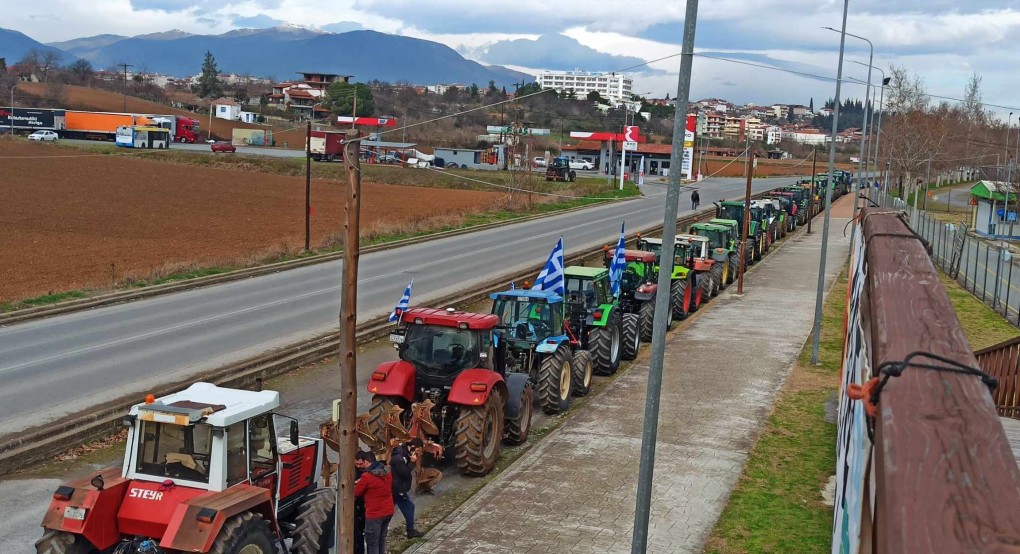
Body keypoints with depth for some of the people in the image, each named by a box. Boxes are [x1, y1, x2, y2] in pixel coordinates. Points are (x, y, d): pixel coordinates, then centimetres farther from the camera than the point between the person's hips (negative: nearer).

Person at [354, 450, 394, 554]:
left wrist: (355, 485, 15)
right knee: (381, 540, 18)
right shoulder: (387, 471, 3)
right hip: (388, 511, 7)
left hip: (375, 513, -7)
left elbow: (355, 493, -7)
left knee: (372, 543, 1)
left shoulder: (367, 476, -19)